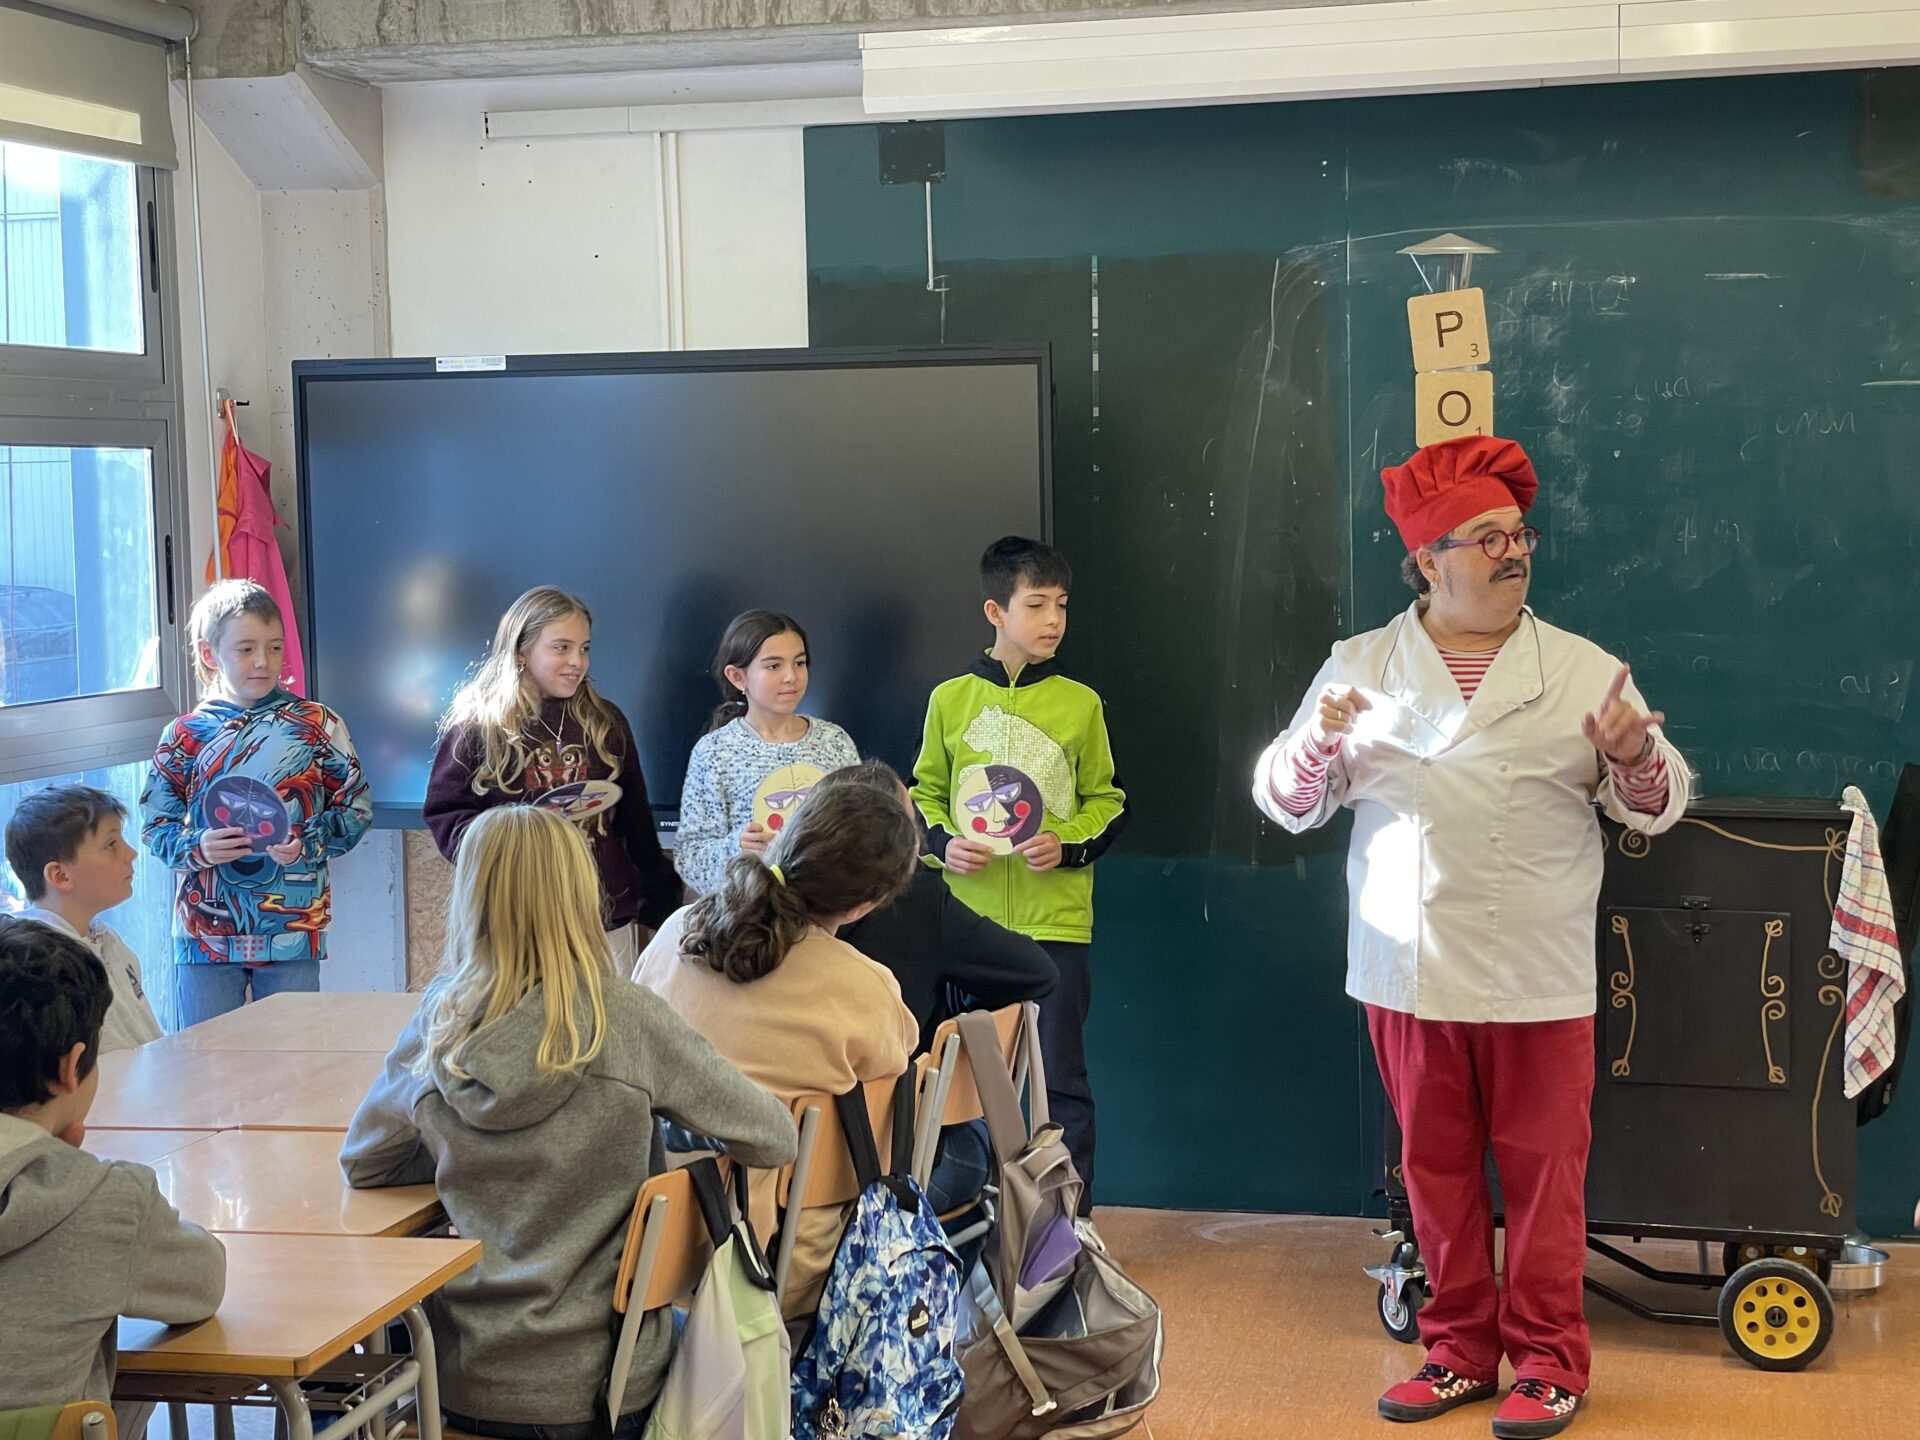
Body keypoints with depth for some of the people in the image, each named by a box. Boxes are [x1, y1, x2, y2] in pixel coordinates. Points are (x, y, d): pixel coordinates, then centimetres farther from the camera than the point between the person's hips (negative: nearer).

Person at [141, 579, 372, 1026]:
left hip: (293, 929, -1)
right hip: (205, 933, 1)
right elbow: (154, 827, 4)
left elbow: (356, 806, 2)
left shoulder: (317, 725, 1)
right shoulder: (184, 737, 2)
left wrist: (309, 845, -14)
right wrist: (197, 848, -15)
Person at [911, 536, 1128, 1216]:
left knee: (1062, 1079, 1)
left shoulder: (1079, 704, 1)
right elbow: (925, 793, 13)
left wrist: (1069, 846, -11)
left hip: (1056, 921, -1)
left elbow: (1106, 800, 7)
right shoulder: (951, 700, 4)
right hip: (970, 921, 1)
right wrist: (942, 842, -6)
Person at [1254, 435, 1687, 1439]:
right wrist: (1318, 741, -15)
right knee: (1436, 1167, 11)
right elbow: (1287, 802, 5)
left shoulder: (1584, 669, 3)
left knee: (1542, 1169, 4)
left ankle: (1547, 1359, 18)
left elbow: (1656, 807, 3)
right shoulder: (1361, 667, 5)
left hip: (1540, 980, -1)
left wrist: (1633, 757, -18)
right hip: (1411, 975, 1)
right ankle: (1459, 1347, 25)